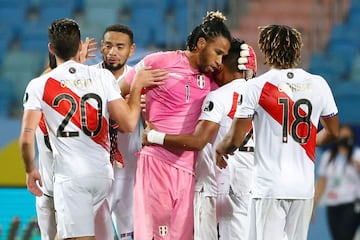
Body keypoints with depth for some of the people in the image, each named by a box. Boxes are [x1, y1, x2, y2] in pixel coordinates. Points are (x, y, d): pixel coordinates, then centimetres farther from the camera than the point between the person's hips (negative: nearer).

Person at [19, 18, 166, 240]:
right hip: (103, 173, 4)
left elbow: (27, 138, -8)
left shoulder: (39, 86, -3)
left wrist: (31, 170, 10)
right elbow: (128, 123, -4)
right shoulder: (102, 77, 1)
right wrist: (137, 86, 9)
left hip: (70, 177, -4)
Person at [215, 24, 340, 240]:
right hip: (304, 187, 4)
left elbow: (235, 140, -6)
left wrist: (220, 149, 17)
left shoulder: (256, 86, -6)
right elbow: (332, 132, 16)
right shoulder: (318, 84, 5)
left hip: (269, 186, -4)